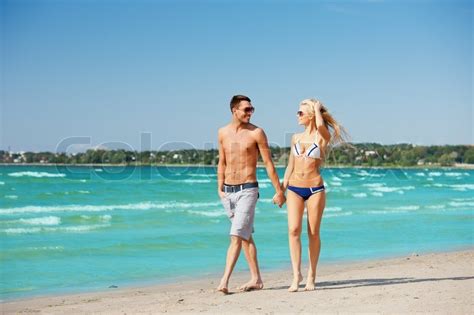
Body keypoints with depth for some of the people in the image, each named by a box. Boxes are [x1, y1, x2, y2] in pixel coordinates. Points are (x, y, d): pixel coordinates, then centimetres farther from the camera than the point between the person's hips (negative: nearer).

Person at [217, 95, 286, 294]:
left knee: (237, 236, -13)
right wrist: (220, 188, 8)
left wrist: (279, 191, -3)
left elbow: (268, 163, -3)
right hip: (228, 192, 5)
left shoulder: (256, 133, -5)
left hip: (247, 190, -5)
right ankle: (256, 279, 20)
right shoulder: (223, 133, 6)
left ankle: (224, 281, -16)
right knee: (245, 236, 12)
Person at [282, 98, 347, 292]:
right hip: (294, 188, 3)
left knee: (313, 233, 2)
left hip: (315, 188, -3)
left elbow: (321, 125, -23)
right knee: (293, 230, -11)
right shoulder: (296, 138, 13)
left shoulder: (322, 137, 1)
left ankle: (311, 276, 12)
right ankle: (296, 275, -10)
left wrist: (317, 108, -5)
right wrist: (282, 189, 14)